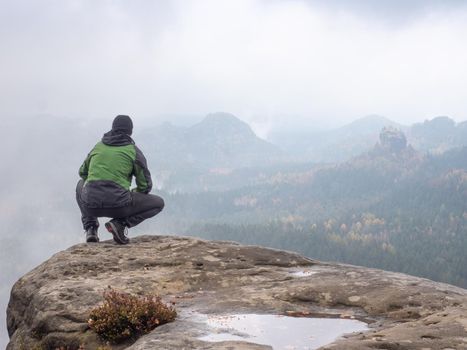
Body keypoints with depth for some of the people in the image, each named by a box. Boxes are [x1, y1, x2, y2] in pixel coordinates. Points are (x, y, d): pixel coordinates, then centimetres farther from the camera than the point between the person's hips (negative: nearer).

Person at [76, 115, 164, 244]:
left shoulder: (98, 146, 16)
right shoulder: (133, 150, 5)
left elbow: (83, 172, 30)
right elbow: (145, 186, 7)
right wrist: (133, 194, 28)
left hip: (90, 205, 4)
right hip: (118, 205, -4)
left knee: (81, 184, 38)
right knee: (159, 203, 14)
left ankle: (90, 227, 18)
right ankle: (121, 223, -6)